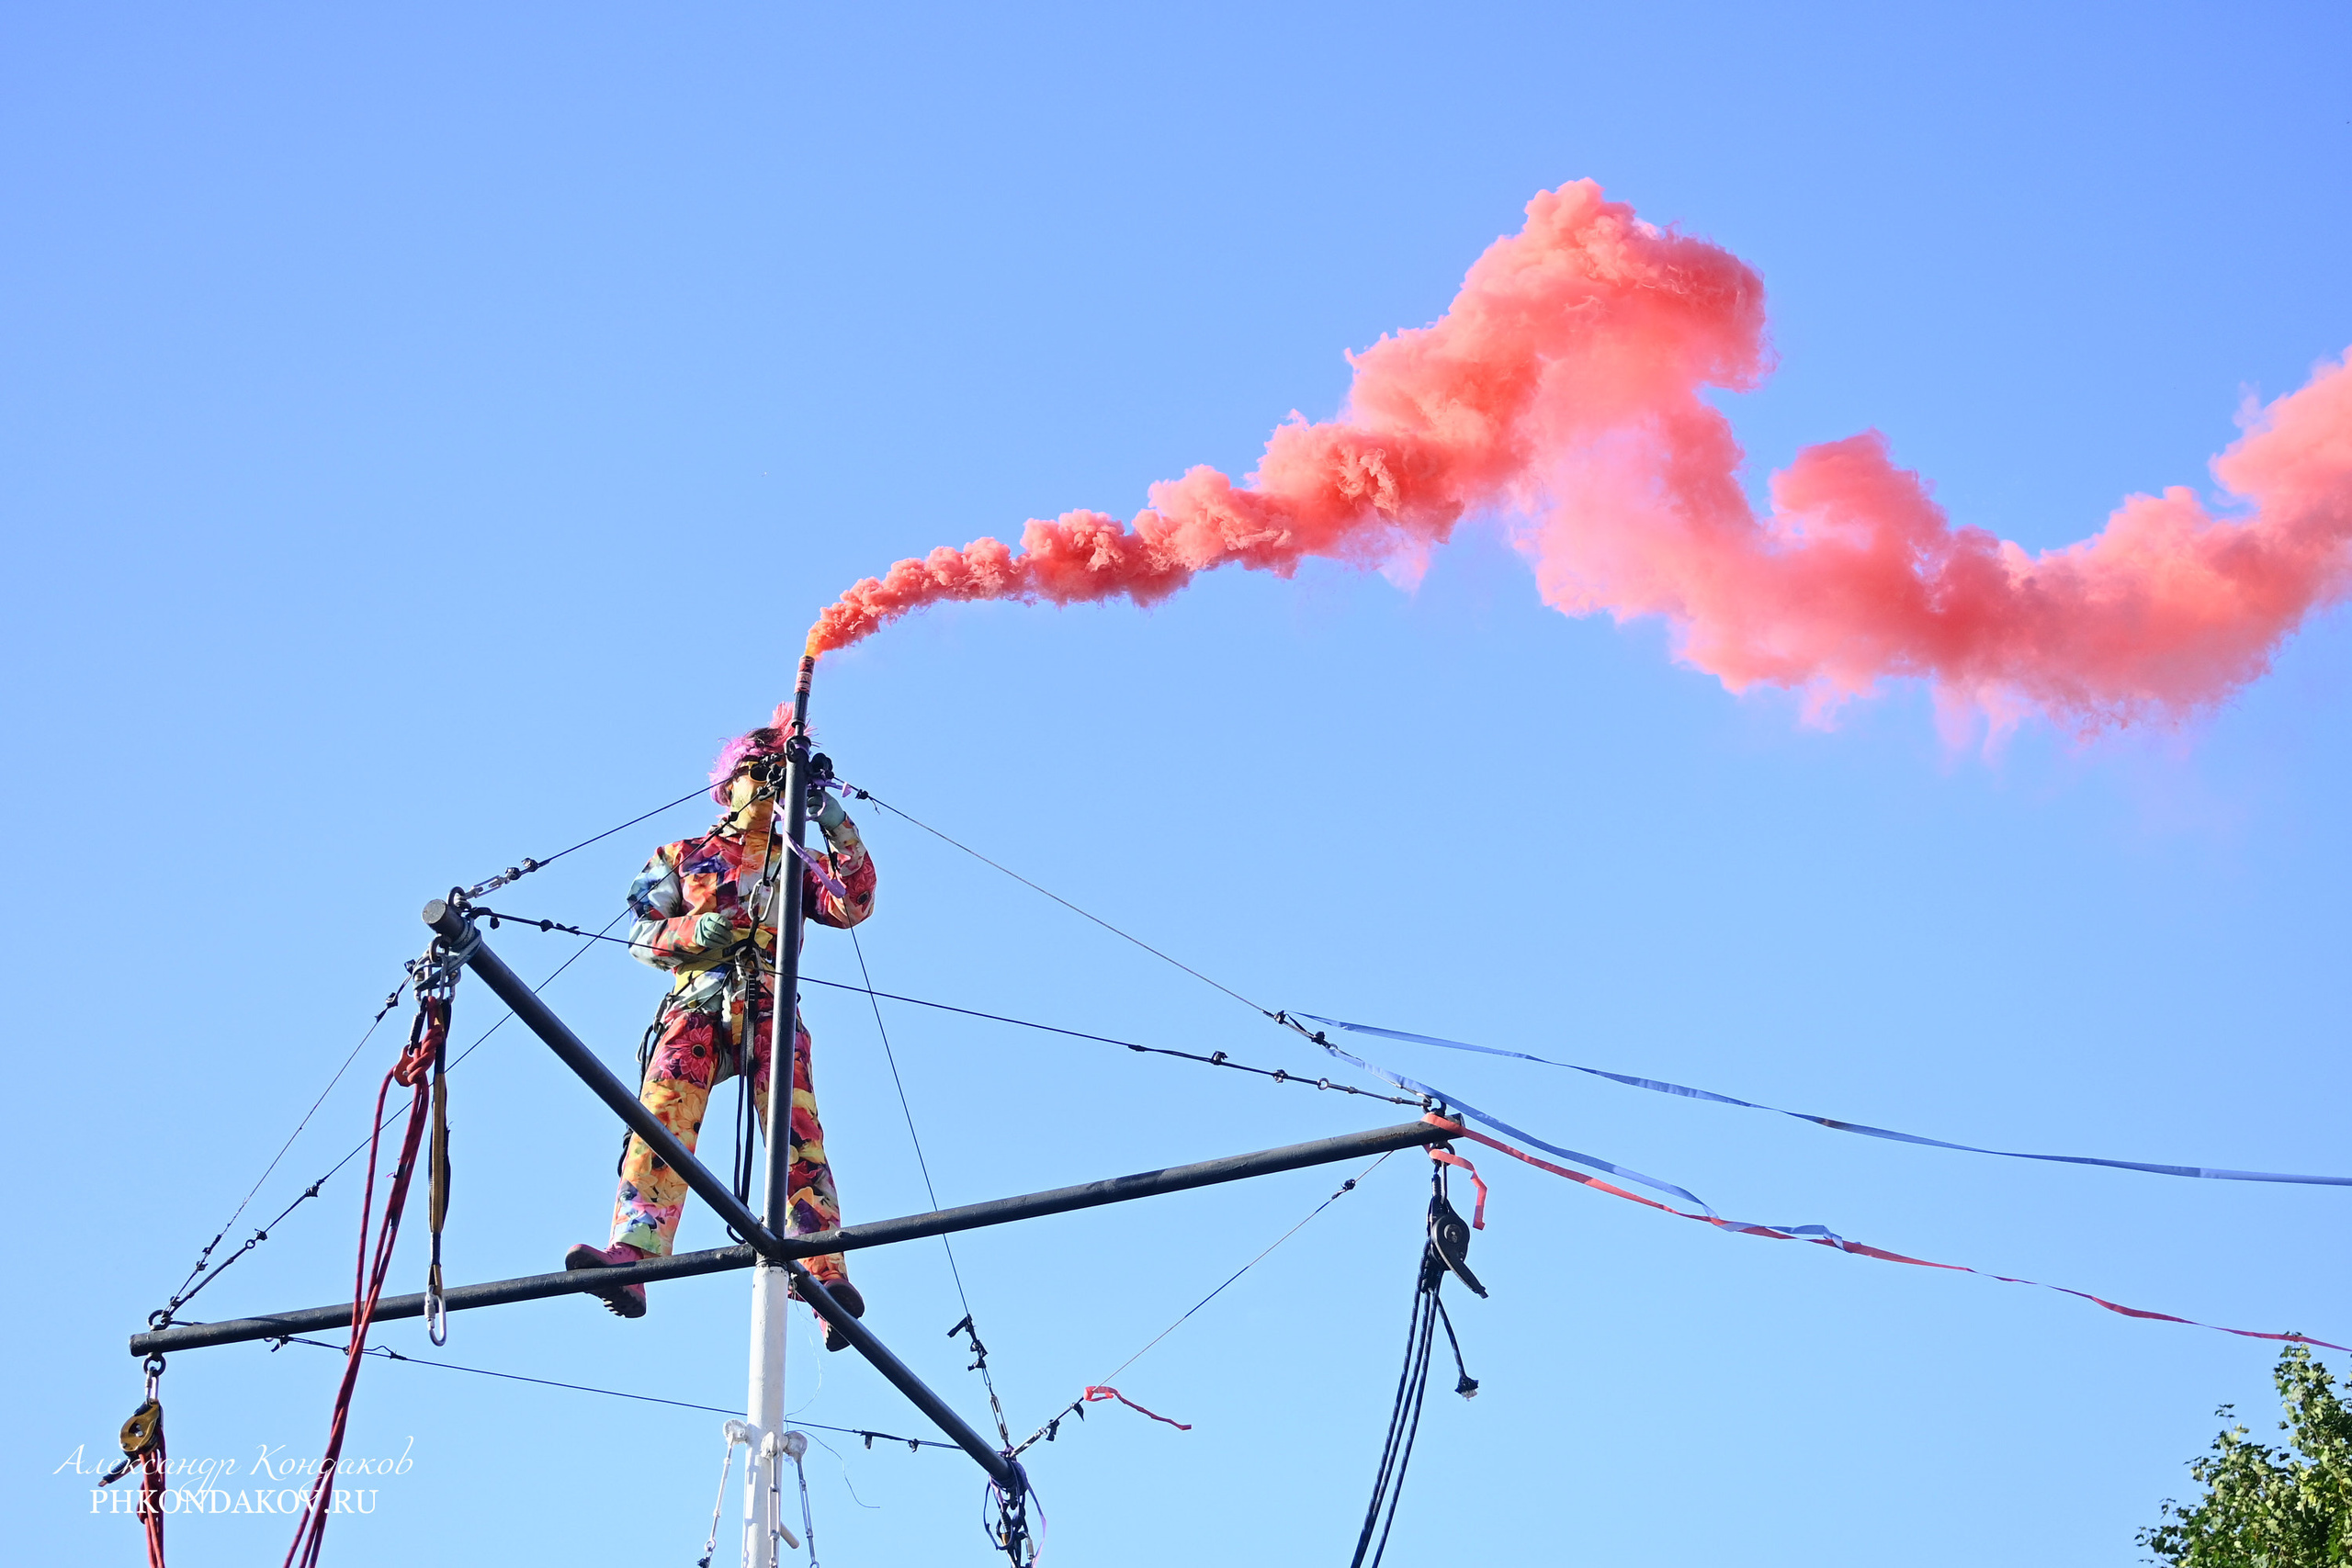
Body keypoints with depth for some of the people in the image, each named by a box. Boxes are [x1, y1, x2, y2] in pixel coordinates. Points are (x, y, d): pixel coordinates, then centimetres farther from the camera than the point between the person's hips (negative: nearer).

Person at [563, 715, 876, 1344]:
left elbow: (851, 906, 7)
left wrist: (842, 835, -7)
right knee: (661, 1117, -22)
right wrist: (696, 931, -6)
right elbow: (644, 937, 15)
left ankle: (824, 1270, -34)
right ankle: (630, 1256, -37)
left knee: (796, 1130, -20)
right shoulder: (685, 857, 24)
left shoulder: (794, 862, 25)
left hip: (770, 1008, 0)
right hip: (698, 1004, 0)